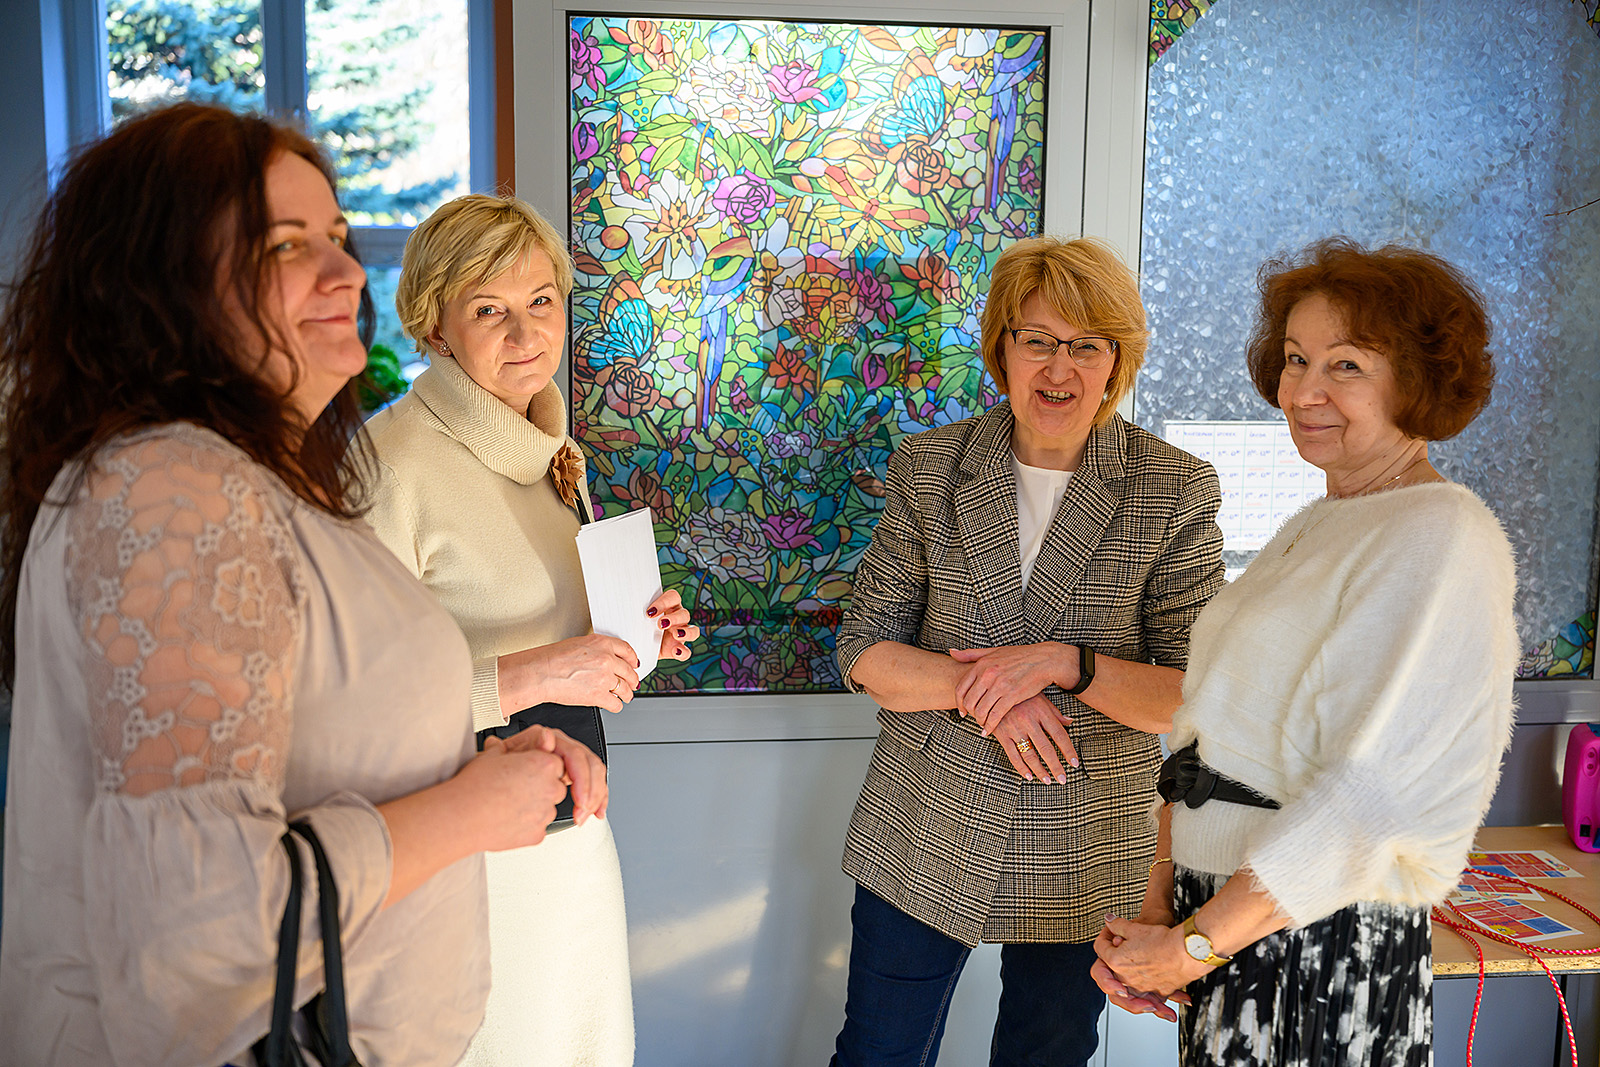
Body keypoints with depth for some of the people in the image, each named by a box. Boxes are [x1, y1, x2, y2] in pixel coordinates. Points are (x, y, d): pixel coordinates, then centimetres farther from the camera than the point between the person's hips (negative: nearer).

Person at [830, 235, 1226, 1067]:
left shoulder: (1177, 492, -7)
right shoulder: (928, 468, -3)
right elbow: (864, 652, -2)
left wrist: (1066, 664, -24)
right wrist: (982, 689, -19)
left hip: (1083, 864, -1)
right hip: (920, 841, 1)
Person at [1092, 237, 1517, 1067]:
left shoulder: (1439, 537, -15)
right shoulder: (1315, 527, 12)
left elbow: (1368, 799, -23)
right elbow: (1208, 731, 9)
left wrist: (1191, 945, -17)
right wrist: (1159, 899, 0)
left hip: (1325, 942, -8)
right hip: (1228, 918, 8)